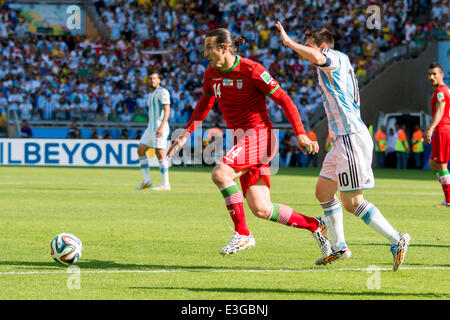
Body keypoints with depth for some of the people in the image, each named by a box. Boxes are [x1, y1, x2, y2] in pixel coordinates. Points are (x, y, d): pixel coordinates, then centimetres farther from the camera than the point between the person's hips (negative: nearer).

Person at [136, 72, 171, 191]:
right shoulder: (151, 95, 20)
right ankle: (146, 181, 6)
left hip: (160, 127, -9)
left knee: (160, 154, -9)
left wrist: (161, 127, -28)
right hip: (151, 128, 9)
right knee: (140, 151, 4)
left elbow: (167, 111, -18)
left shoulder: (162, 92, -9)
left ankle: (165, 184, -4)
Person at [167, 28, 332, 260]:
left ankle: (242, 234, -17)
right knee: (261, 210, 0)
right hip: (241, 140, 7)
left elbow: (284, 100, -10)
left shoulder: (251, 70, -13)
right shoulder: (212, 74, 8)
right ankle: (314, 225, 19)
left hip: (259, 135, -7)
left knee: (220, 173, -28)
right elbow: (204, 105, 24)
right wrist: (185, 134, 16)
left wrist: (300, 134, -14)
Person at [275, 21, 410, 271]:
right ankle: (339, 247, 19)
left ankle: (397, 240, -7)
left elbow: (317, 58, -32)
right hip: (342, 139, 10)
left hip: (351, 137, -10)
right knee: (323, 192, 14)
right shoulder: (340, 64, 19)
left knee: (352, 202, -10)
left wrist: (289, 42, -23)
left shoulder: (335, 58, -9)